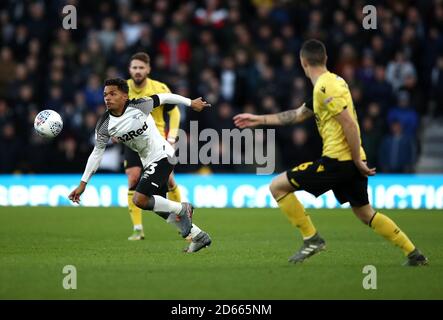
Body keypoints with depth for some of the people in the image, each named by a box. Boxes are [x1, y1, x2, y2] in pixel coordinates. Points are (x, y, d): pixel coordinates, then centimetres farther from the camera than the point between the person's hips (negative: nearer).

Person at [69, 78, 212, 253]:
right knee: (159, 207, 13)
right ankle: (199, 236, 27)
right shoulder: (104, 125, -6)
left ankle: (182, 209, 0)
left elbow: (164, 98, -5)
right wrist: (83, 184, -3)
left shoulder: (139, 106, -19)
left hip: (162, 156, -7)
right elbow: (97, 153, 0)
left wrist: (191, 103, 5)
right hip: (148, 163, 7)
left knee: (140, 200, -21)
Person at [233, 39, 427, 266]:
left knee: (278, 186, -3)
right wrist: (260, 119, 30)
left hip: (338, 160, -10)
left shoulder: (325, 88, -13)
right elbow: (298, 115, 28)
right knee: (365, 213, 21)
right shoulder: (331, 82, 18)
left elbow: (349, 124, -20)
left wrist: (357, 161, -16)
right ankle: (414, 254, 19)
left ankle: (312, 239, -1)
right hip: (352, 161, 10)